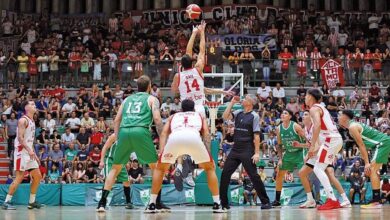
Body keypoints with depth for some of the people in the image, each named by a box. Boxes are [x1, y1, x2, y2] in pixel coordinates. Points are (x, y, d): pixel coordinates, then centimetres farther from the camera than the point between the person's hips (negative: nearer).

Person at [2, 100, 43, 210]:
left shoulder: (32, 122, 17)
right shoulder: (23, 120, -11)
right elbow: (20, 138, -20)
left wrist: (34, 154, 19)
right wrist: (29, 150, -28)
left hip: (30, 153, 9)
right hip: (21, 152, -9)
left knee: (37, 177, 8)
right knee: (19, 177, -12)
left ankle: (32, 202, 15)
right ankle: (6, 202, -8)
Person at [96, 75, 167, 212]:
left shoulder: (127, 99, 28)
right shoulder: (152, 99, 17)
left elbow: (117, 121, 22)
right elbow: (157, 119, 2)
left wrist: (118, 138, 25)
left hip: (124, 132, 4)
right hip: (141, 131, -4)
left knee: (115, 168, 15)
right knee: (156, 167, 10)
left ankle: (102, 202, 6)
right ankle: (158, 203, 2)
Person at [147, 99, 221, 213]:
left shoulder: (173, 116, 40)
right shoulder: (200, 116, 39)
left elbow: (164, 133, 22)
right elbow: (206, 133, 21)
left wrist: (161, 152, 10)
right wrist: (208, 155, 14)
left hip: (175, 138, 1)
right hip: (194, 138, -1)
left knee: (160, 168, 26)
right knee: (210, 168, 23)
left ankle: (152, 204, 19)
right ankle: (216, 204, 14)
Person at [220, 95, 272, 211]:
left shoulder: (254, 116, -4)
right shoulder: (238, 113, 12)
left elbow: (256, 136, -9)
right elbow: (225, 116, -1)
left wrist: (257, 153, -14)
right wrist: (232, 102, 0)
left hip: (247, 152, -6)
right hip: (235, 150, 6)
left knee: (254, 176, -6)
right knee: (225, 174, 0)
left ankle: (265, 202, 3)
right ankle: (223, 203, 7)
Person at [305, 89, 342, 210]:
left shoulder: (314, 109, -6)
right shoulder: (321, 108, 25)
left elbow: (318, 125, -24)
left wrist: (312, 146, -24)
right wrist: (315, 149, 25)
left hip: (331, 140, -10)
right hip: (336, 139, 10)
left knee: (318, 169, -10)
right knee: (319, 169, 15)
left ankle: (332, 200, -18)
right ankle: (331, 199, 12)